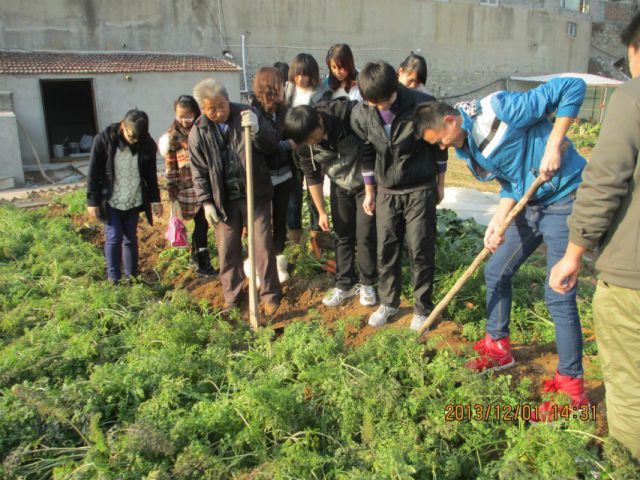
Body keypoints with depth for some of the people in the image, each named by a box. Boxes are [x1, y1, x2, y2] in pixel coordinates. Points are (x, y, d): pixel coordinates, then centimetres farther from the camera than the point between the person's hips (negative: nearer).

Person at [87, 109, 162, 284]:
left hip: (134, 201, 3)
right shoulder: (104, 140, -17)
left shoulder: (147, 144, -9)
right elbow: (94, 173, -10)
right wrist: (92, 201, -9)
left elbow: (151, 174, 4)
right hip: (111, 201, -3)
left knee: (131, 238, 11)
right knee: (114, 238, -2)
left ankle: (132, 276, 21)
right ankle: (114, 280, 9)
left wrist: (155, 200, 6)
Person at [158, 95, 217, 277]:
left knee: (202, 222, 13)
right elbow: (171, 164, -2)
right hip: (189, 185, -4)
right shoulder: (173, 135, -4)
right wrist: (172, 188, -3)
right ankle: (202, 264, 6)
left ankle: (196, 253, 34)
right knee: (201, 223, -4)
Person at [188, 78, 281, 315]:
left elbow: (273, 146, -6)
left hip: (255, 194, -1)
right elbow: (199, 171, 2)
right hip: (223, 199, 2)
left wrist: (257, 130, -26)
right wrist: (207, 202, -4)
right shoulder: (198, 132, -3)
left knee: (263, 246, 4)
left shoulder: (248, 114, -6)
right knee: (227, 250, 10)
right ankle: (232, 296, 28)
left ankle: (270, 294, 20)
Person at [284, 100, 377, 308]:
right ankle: (345, 284, 21)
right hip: (340, 187, 4)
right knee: (343, 236, 7)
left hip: (367, 183, -3)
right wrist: (321, 212, 3)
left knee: (365, 236, -2)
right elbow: (312, 177, -2)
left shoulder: (349, 113, -32)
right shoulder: (305, 145, -18)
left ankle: (367, 283, 16)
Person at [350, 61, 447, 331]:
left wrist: (439, 184, 4)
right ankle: (388, 302, 28)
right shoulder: (360, 114, -9)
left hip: (420, 189, -3)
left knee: (421, 250, 2)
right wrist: (369, 192, 10)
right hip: (386, 191, 3)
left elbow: (439, 145, -3)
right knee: (386, 249, 8)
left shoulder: (423, 105, -18)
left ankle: (422, 308, 19)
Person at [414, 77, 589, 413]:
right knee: (496, 272, 14)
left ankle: (571, 386, 8)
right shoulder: (467, 148, 3)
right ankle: (498, 347, 35)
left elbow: (573, 87, -20)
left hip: (564, 200, -9)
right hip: (529, 205, 9)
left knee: (559, 296, -7)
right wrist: (498, 220, -11)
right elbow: (510, 183, 7)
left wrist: (554, 145, -26)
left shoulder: (500, 108, -21)